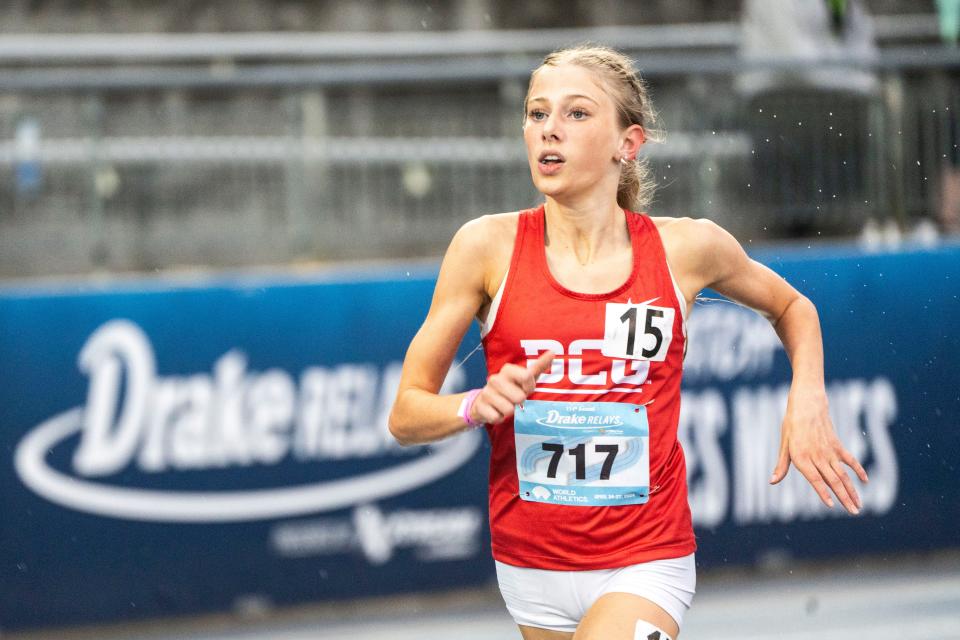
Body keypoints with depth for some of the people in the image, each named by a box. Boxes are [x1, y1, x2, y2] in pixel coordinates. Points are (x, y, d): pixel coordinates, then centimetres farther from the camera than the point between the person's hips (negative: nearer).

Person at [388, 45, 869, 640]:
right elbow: (406, 416, -2)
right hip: (531, 564, 2)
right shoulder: (488, 246, -5)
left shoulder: (687, 247, -4)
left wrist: (808, 405, 3)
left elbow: (792, 307, 18)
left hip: (645, 563, -2)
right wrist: (478, 405, -22)